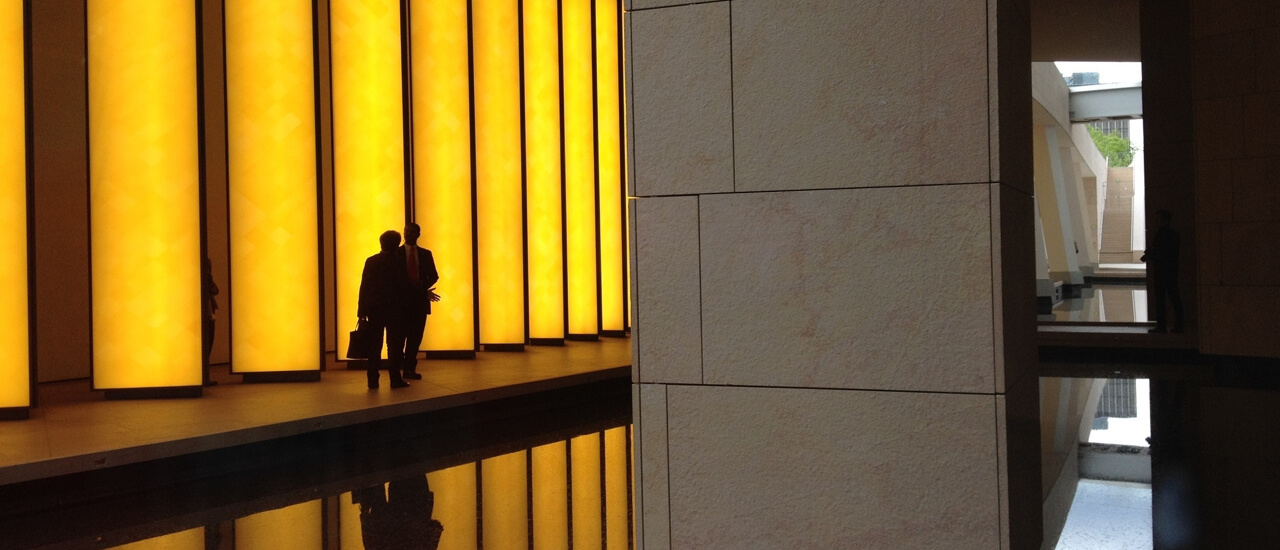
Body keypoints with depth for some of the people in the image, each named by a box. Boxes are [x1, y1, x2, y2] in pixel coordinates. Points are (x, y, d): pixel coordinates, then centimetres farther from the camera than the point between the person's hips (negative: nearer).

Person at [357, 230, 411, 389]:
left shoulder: (371, 261, 1)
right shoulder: (400, 262, -7)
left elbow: (364, 286, -1)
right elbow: (406, 287, -6)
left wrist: (362, 310, 2)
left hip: (374, 308, 3)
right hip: (395, 309, -3)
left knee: (374, 346, 7)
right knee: (395, 345, 3)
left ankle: (373, 380, 7)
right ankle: (395, 379, 2)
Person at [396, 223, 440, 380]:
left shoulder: (426, 254, 12)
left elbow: (433, 276, 10)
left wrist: (423, 287, -11)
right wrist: (423, 291, -10)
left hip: (420, 301, 3)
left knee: (416, 337, 4)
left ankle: (410, 368, 10)